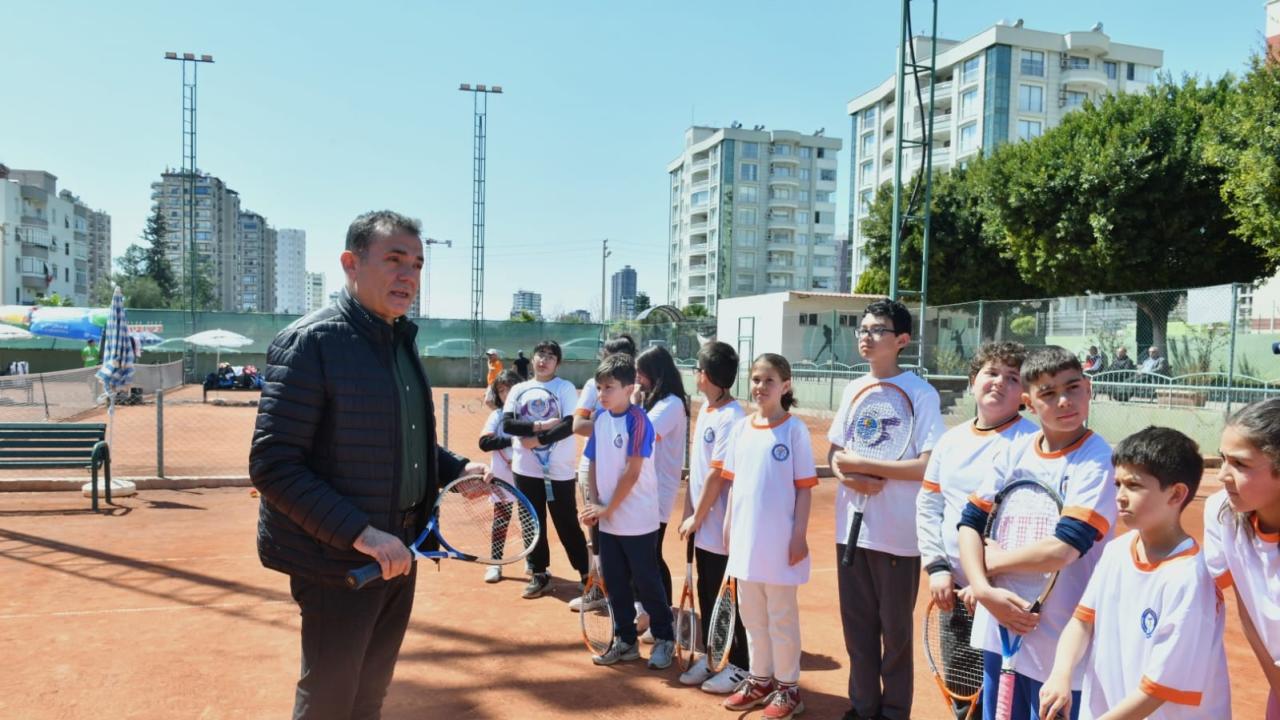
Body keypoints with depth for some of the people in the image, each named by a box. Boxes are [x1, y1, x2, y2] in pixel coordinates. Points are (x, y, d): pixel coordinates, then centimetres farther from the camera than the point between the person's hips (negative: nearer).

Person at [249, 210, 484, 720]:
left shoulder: (400, 341, 9)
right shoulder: (309, 342, -17)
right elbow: (272, 466, -21)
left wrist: (459, 470, 3)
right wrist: (361, 534, -26)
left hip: (397, 552, 8)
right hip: (339, 562, -7)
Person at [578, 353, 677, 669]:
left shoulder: (638, 420, -16)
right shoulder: (601, 418, 3)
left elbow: (632, 473, -18)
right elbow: (594, 463, 9)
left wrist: (608, 508, -14)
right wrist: (594, 502, -2)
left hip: (638, 521, -6)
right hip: (608, 520, 6)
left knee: (646, 583, 6)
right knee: (615, 583, 13)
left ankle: (664, 639, 23)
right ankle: (626, 641, 28)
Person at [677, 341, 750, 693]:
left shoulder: (731, 417, -19)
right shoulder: (705, 409, 8)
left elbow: (718, 474, -20)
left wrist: (697, 517, -12)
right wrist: (689, 513, 11)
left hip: (722, 528, -8)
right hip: (703, 525, 8)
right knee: (707, 595, 18)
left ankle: (739, 666, 18)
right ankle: (712, 657, 31)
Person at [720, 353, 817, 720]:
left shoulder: (795, 429, -8)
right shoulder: (741, 427, 5)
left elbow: (804, 487, -8)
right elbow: (734, 482, 11)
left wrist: (799, 536, -11)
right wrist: (729, 525, 9)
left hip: (780, 540, -5)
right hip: (745, 537, 5)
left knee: (781, 616, 6)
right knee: (751, 614, 15)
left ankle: (787, 687, 20)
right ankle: (759, 680, 30)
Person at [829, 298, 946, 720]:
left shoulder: (921, 394, -10)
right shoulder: (854, 389, 9)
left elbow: (928, 466, -17)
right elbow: (834, 452, 13)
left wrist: (861, 463, -15)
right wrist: (847, 475, -9)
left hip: (897, 533, -5)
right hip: (852, 525, 5)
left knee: (895, 630, 9)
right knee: (857, 625, 14)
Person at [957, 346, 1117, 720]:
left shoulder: (1097, 461, -13)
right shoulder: (1016, 451, 3)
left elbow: (1062, 549, -22)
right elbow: (970, 522, 2)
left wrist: (994, 560, -8)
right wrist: (984, 590, -12)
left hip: (1059, 643, -5)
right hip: (1000, 627, 5)